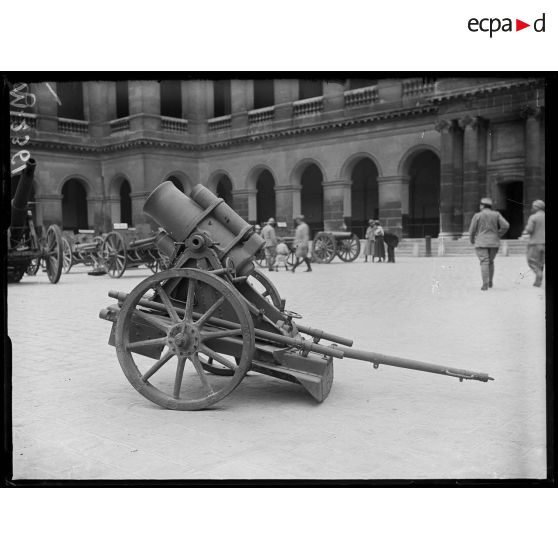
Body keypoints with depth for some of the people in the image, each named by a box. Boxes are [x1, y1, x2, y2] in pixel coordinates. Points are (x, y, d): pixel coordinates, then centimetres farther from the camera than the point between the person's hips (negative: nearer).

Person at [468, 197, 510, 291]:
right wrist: (498, 236, 8)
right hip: (494, 243, 3)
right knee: (490, 262, 20)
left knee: (484, 263, -5)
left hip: (481, 243, -3)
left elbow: (472, 230, -2)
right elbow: (506, 226, -6)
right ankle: (490, 282, 20)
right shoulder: (496, 214, 3)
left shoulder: (477, 216, -4)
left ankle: (485, 285, -14)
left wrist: (472, 240, 17)